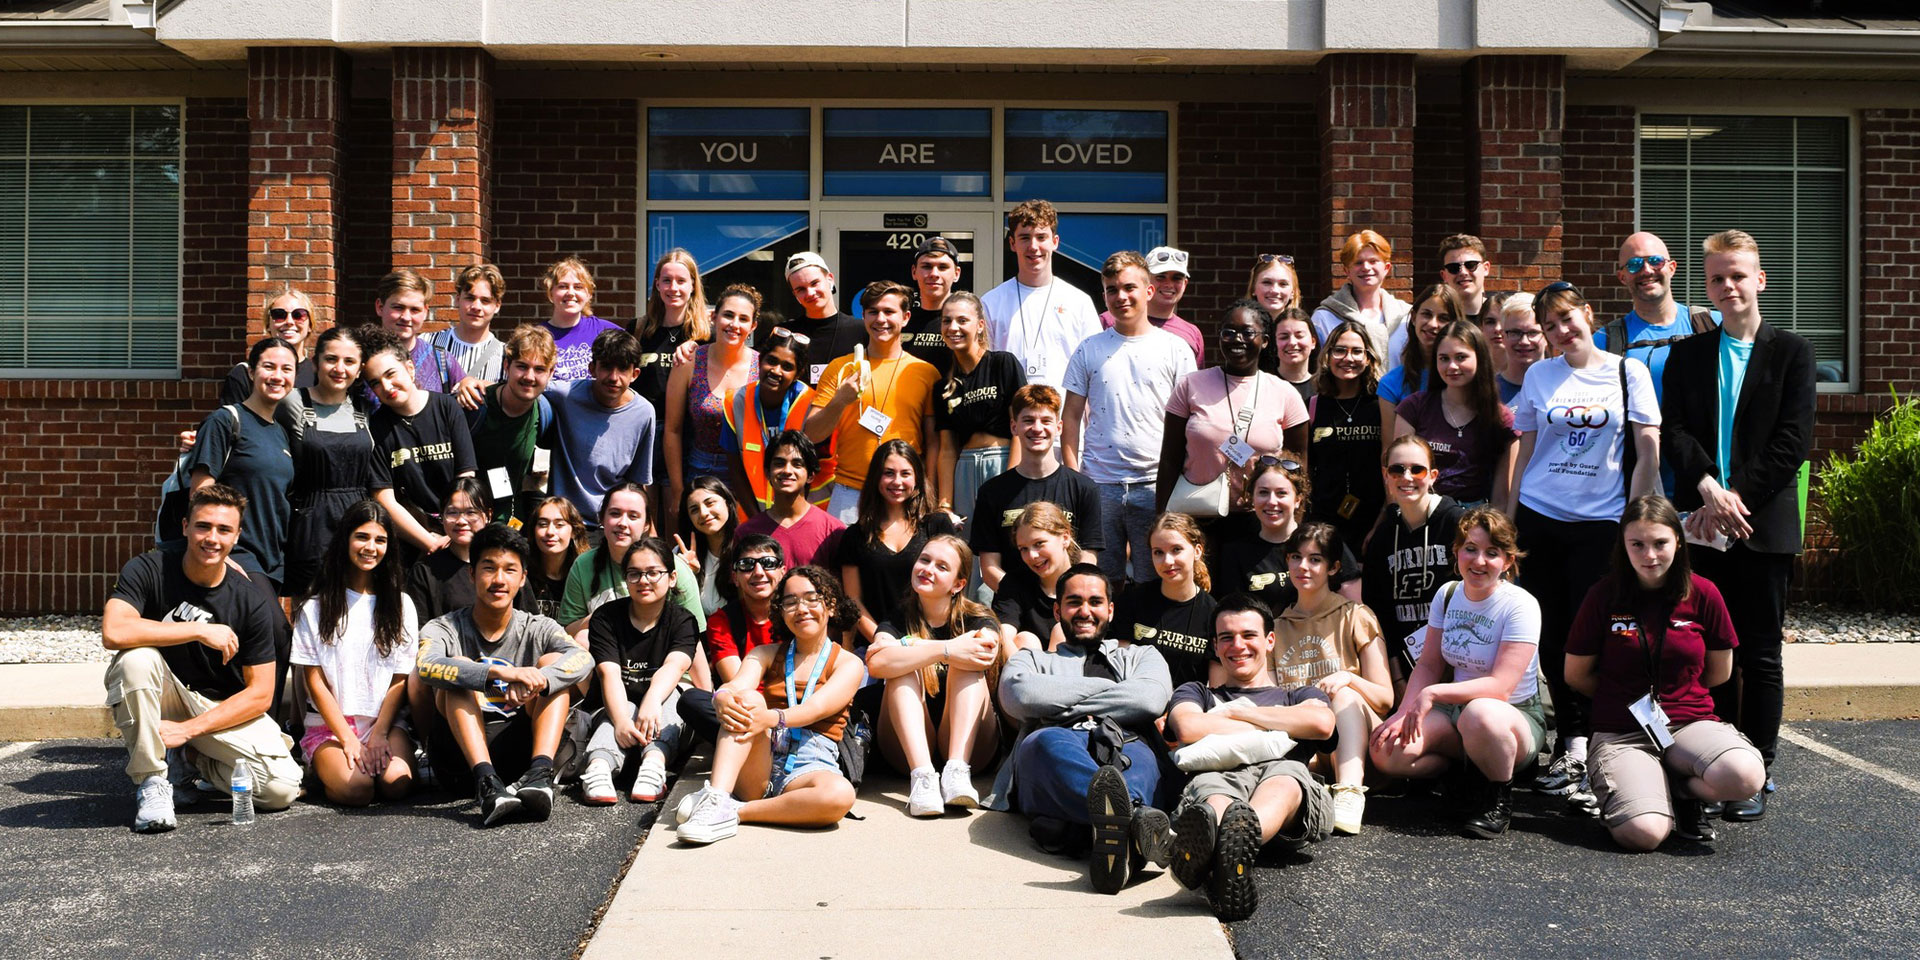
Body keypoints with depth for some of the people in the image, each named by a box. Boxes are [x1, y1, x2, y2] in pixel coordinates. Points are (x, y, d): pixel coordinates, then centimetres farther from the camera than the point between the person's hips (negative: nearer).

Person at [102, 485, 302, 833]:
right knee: (137, 657, -34)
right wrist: (199, 630, -29)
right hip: (164, 696, -1)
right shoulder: (149, 569, -13)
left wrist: (188, 729, -19)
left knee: (283, 788, -20)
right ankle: (151, 779, -17)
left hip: (224, 708, 1)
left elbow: (260, 693, -10)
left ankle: (193, 758, 12)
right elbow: (113, 632, -32)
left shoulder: (252, 602, -11)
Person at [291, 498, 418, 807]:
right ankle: (325, 769, 3)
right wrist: (348, 739, -10)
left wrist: (379, 735, -8)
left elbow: (400, 679, 6)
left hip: (385, 721, 1)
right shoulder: (316, 607, 5)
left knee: (397, 783, -29)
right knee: (356, 789, -29)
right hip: (329, 725, -1)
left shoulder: (400, 605, 11)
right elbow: (315, 681, 0)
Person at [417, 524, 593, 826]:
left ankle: (540, 772, -36)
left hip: (521, 745, 1)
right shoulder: (444, 629, 1)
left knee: (553, 662, -14)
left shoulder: (537, 629, 6)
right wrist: (500, 672, -39)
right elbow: (426, 666, -24)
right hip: (463, 748, -1)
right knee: (459, 666, -22)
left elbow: (583, 658, -16)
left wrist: (536, 681, -38)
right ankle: (486, 781, -42)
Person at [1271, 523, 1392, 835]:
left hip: (1352, 735, -2)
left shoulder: (1355, 617, 8)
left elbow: (1385, 698, 2)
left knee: (1344, 694, -34)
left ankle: (1349, 794, -49)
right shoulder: (1277, 625, 19)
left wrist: (1349, 679, -18)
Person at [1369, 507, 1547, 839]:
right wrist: (1405, 714, -12)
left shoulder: (1520, 606, -14)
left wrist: (1433, 693, -28)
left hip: (1515, 715, -5)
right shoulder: (1447, 595, 4)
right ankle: (1473, 771, 3)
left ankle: (1499, 798, -13)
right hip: (1456, 710, 5)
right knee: (1385, 750, -20)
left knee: (1479, 714, -43)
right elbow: (1428, 665, 4)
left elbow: (1500, 686, -22)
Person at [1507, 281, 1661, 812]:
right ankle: (1571, 747, 17)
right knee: (1550, 637, 4)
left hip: (1599, 521, -2)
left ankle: (1585, 756, 0)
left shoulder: (1628, 371, 3)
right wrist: (1508, 519, 8)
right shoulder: (1538, 376, 9)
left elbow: (1648, 452, 2)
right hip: (1539, 519, 3)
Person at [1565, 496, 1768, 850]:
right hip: (1621, 734, -2)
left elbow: (1720, 672, 14)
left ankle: (1680, 790, 2)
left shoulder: (1702, 593, 1)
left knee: (1745, 777, -32)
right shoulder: (1605, 595, -3)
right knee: (1642, 832, -28)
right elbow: (1576, 674, 6)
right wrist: (1628, 698, 10)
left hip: (1692, 723, 2)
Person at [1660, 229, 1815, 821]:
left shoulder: (1791, 351, 3)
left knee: (1760, 654, 2)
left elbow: (1793, 441, -5)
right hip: (1703, 522, 2)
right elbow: (1672, 431, 1)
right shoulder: (1687, 354, 11)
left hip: (1764, 522, -2)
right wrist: (1709, 487, -14)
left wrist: (1737, 497, -12)